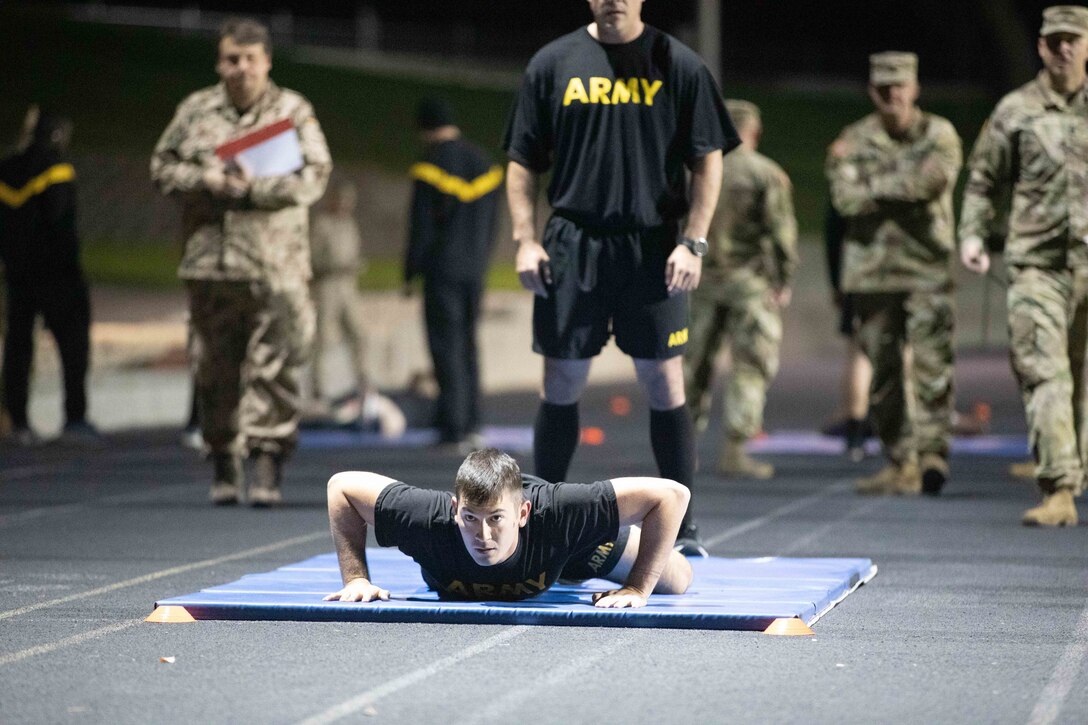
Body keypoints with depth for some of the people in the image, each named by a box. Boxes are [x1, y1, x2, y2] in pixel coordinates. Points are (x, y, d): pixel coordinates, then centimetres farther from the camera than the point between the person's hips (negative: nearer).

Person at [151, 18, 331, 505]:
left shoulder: (294, 111, 3)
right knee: (217, 368, 8)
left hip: (275, 266, -3)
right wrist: (207, 180, -7)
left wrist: (253, 188, -14)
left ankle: (267, 464, -8)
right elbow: (163, 166, 12)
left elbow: (313, 176, -4)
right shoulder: (195, 111, 11)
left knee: (273, 366, -8)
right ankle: (224, 465, 19)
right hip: (209, 263, 3)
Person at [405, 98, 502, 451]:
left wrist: (410, 274, -2)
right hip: (474, 270, 6)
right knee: (467, 344, 14)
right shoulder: (485, 165, 11)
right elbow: (490, 226, 14)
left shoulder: (431, 167, -9)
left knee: (447, 347, -4)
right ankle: (471, 425, 13)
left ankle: (454, 429, -6)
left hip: (442, 272, -6)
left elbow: (421, 227, -10)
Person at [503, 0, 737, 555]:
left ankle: (682, 527, 8)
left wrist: (693, 243, -6)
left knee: (665, 385, -1)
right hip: (571, 245, 1)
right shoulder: (553, 63, 6)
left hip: (653, 249, -1)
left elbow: (708, 161, 3)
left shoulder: (678, 66, 2)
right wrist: (525, 239, -1)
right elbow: (522, 161, 9)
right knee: (561, 385, 5)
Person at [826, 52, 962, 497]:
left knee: (931, 362, -14)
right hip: (872, 271, 2)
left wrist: (877, 185, -8)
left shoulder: (940, 135, 4)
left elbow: (935, 180, -15)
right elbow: (846, 199, -7)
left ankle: (932, 454, -18)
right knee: (883, 373, 5)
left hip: (927, 270, -2)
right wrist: (906, 186, -10)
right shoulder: (853, 140, 7)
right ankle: (901, 464, 12)